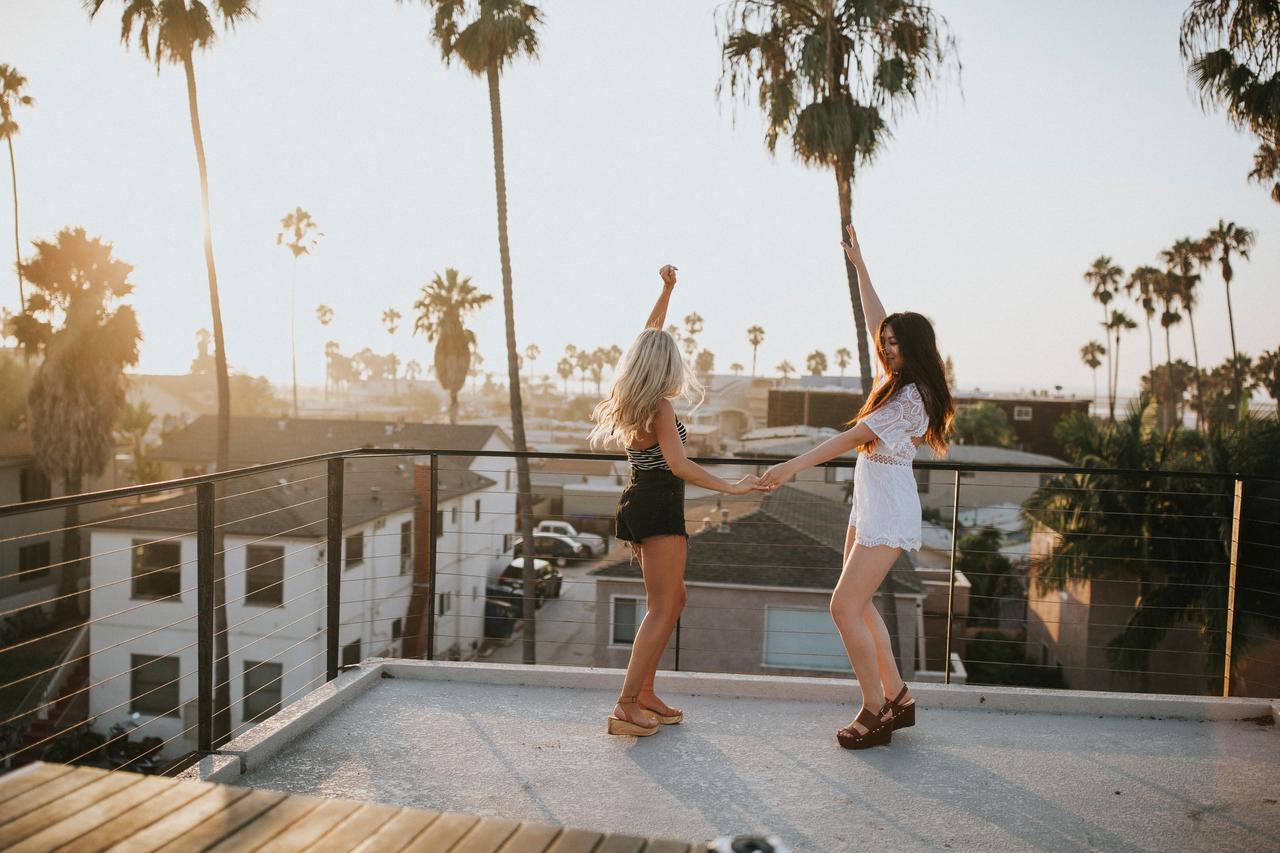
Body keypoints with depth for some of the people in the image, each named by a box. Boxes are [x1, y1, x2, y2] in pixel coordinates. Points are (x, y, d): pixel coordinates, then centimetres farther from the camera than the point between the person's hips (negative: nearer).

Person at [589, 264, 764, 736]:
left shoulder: (630, 398, 8)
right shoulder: (660, 407, -15)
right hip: (659, 507, -9)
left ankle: (645, 695, 20)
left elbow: (648, 336, 21)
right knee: (662, 609, -5)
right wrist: (732, 487, -23)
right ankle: (626, 708, -6)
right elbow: (679, 465, -26)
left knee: (673, 600, 17)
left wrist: (666, 289, 22)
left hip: (639, 503, 9)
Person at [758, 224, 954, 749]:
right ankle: (897, 698, 23)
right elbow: (875, 321, 18)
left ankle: (875, 714, -1)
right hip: (869, 503, 10)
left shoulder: (910, 395, -17)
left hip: (888, 509, -10)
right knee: (858, 604, 14)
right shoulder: (898, 379, 8)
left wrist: (794, 465, -27)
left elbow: (853, 437, -24)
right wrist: (858, 265, 23)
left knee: (845, 606, -11)